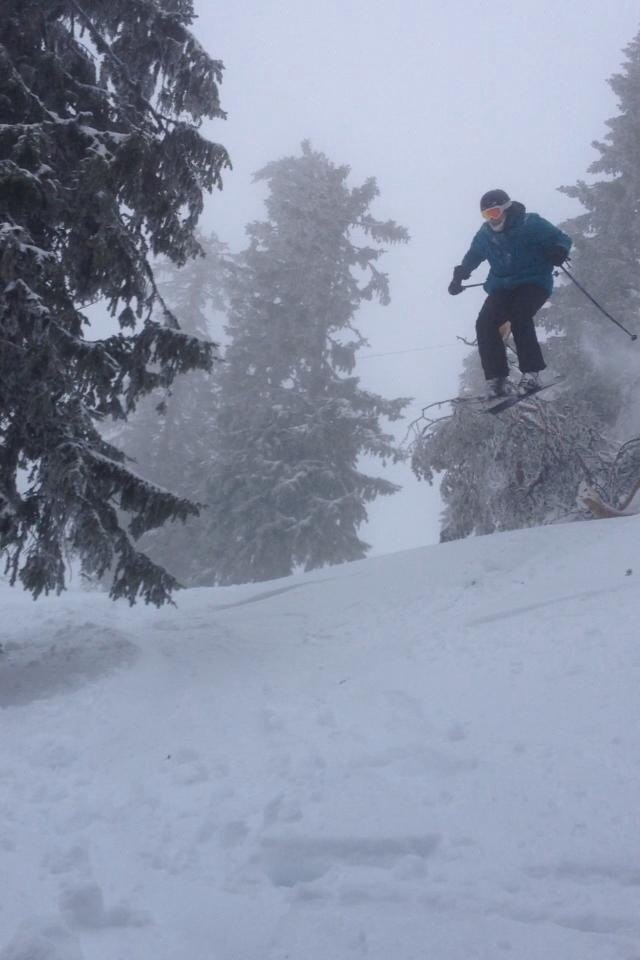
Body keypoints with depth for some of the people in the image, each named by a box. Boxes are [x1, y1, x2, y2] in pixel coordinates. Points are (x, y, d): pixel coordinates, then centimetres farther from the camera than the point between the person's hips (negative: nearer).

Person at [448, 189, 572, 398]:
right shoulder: (485, 234, 8)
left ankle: (530, 373, -23)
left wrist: (559, 252, -25)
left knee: (519, 318, -32)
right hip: (502, 287, 5)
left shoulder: (531, 224, -7)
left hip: (533, 284, -5)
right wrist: (459, 276, 22)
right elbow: (472, 256, 28)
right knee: (485, 323, -19)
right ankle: (496, 378, -15)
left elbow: (562, 239, -4)